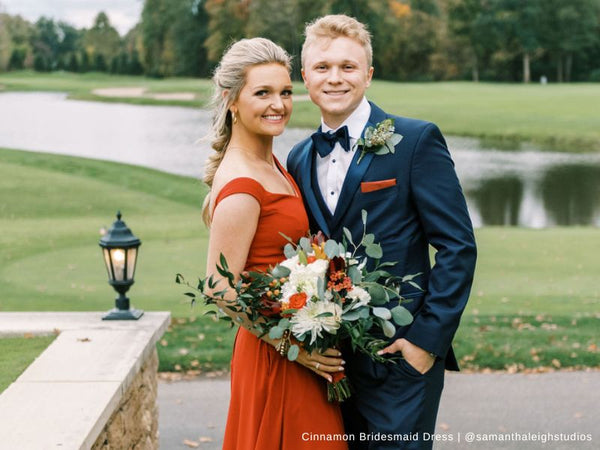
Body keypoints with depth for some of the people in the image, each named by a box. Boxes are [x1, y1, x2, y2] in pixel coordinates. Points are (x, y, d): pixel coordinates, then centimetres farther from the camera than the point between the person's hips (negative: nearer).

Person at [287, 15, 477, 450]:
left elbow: (458, 247, -10)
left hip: (399, 360, -5)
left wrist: (426, 340, -14)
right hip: (330, 363, 5)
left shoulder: (416, 141, -7)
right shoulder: (300, 159, 10)